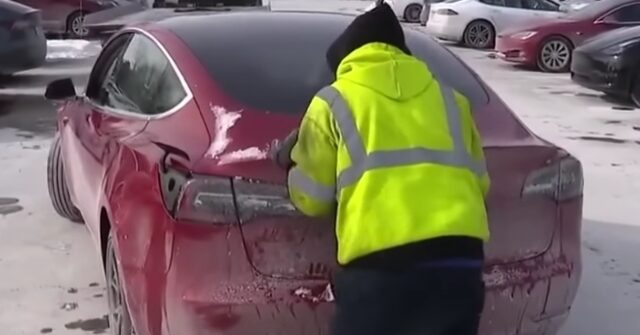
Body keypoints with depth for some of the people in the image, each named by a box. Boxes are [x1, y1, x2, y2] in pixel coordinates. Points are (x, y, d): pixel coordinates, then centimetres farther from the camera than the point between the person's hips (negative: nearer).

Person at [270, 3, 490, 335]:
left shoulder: (334, 101, 9)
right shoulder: (449, 99, 21)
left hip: (381, 264, -4)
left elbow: (312, 198, 12)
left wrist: (292, 165, 33)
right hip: (459, 259, 4)